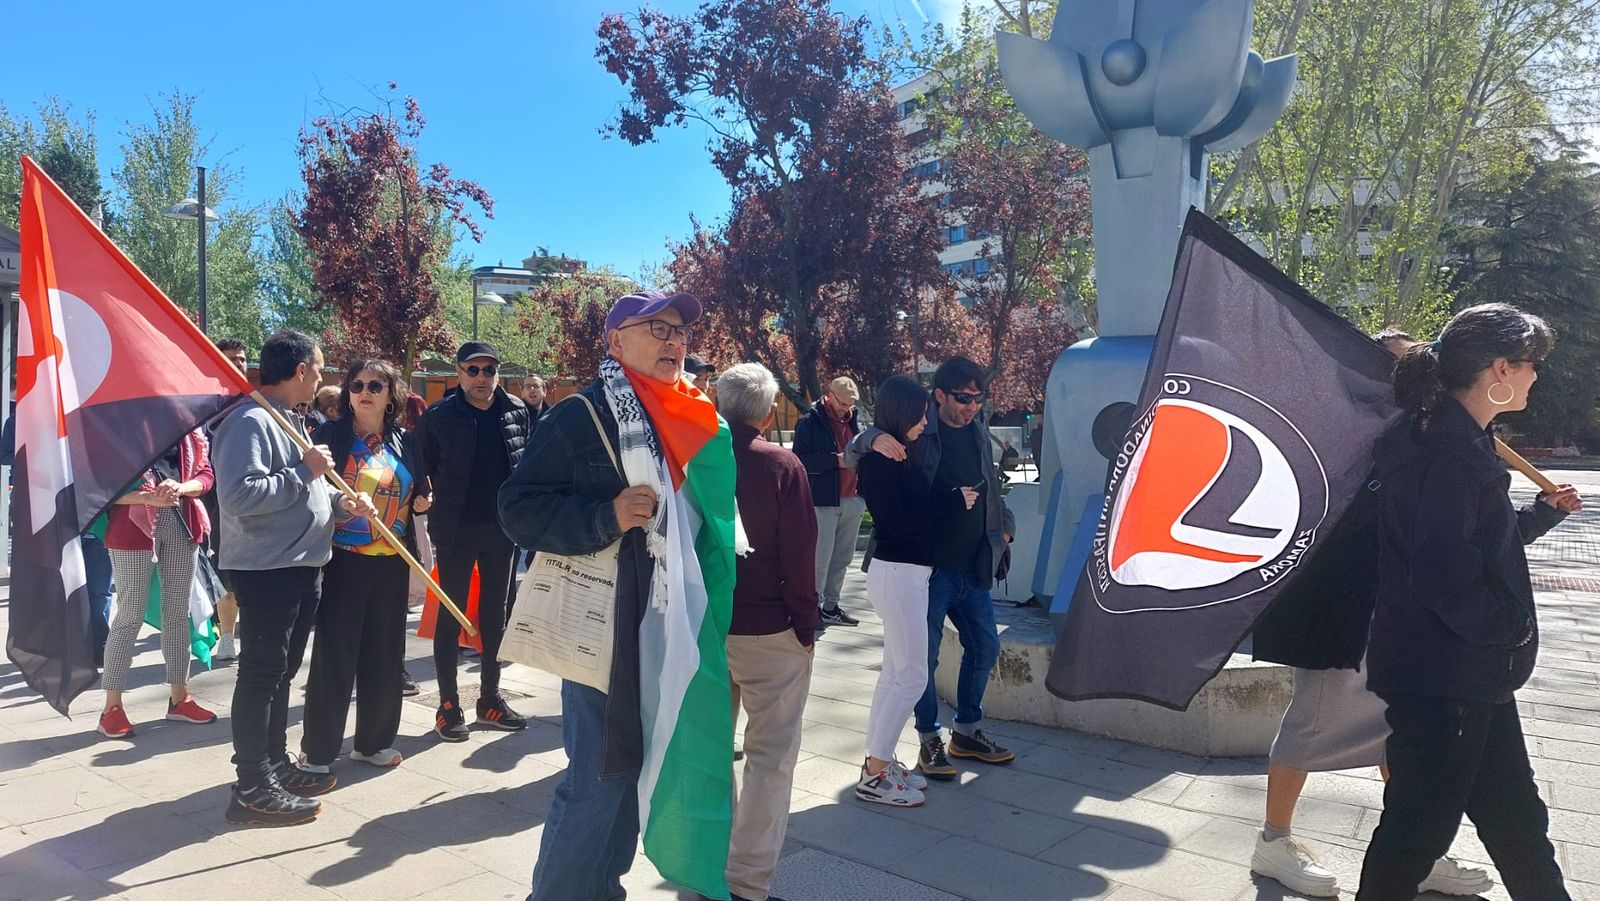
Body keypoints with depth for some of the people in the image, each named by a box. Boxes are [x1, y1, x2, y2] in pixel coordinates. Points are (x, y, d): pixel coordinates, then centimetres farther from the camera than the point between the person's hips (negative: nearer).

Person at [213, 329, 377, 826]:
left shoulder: (292, 420, 16)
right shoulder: (250, 422, -17)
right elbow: (239, 495, -28)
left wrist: (341, 499, 7)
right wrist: (304, 472, -22)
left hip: (299, 566, 10)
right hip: (265, 568, -10)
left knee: (281, 671, 18)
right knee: (261, 673, -3)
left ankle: (275, 764, 31)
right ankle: (254, 789, 6)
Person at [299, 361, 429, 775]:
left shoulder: (403, 441, 11)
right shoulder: (331, 434, -3)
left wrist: (421, 502, 3)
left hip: (392, 564, 5)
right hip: (343, 560, -5)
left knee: (385, 654, 10)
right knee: (334, 655, -1)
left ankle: (373, 740, 25)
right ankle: (317, 751, 11)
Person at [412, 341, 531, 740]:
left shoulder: (517, 412, 3)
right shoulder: (438, 417, -6)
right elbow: (421, 468, -4)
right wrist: (427, 498, -18)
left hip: (502, 527, 4)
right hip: (456, 528, -3)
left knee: (495, 613, 12)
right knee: (451, 615, 5)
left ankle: (490, 697, 25)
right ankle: (449, 704, 15)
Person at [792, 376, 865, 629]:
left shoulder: (853, 421, 14)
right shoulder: (809, 422, -5)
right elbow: (800, 460, -12)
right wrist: (836, 460, -19)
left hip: (853, 500, 6)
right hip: (824, 501, -6)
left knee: (842, 558, 11)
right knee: (821, 558, -5)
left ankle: (830, 606, 22)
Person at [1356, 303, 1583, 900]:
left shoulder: (1461, 442, 12)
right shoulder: (1447, 454, -22)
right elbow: (1445, 576, -28)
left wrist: (1542, 513, 25)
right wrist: (1514, 625, -14)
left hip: (1472, 675, 10)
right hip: (1442, 678, -10)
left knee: (1515, 816, 22)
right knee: (1420, 820, 4)